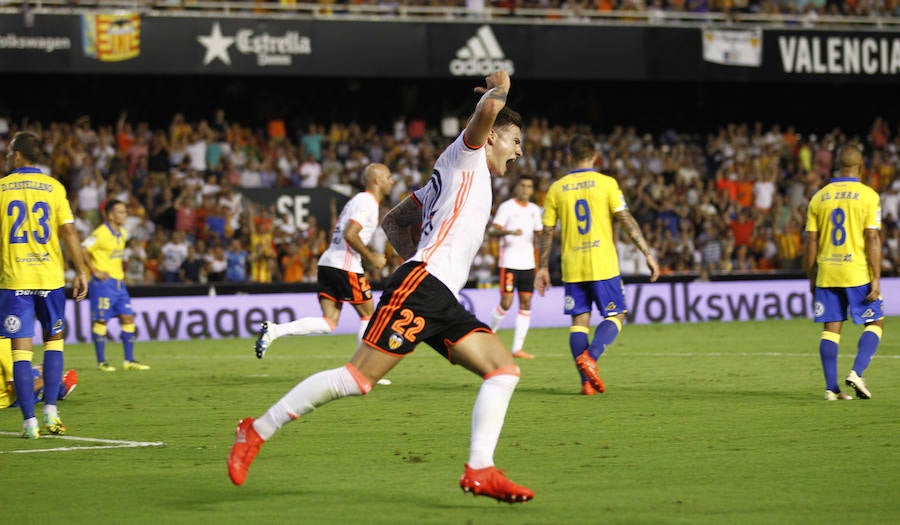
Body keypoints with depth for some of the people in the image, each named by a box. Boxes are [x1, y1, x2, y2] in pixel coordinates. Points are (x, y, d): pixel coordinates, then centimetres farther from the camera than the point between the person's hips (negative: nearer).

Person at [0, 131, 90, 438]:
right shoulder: (54, 187, 3)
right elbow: (68, 232, -2)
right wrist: (81, 271, 2)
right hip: (50, 276, 1)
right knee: (54, 339, 18)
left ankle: (30, 421, -6)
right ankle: (50, 411, 8)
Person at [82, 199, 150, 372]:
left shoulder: (122, 233, 12)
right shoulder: (101, 233, -14)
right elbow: (82, 250, -17)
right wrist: (94, 271, -16)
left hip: (118, 281, 8)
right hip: (103, 281, -8)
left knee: (128, 318, 4)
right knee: (101, 320, -4)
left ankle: (129, 360, 9)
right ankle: (101, 362, 2)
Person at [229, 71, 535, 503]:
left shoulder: (468, 177, 30)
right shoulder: (464, 154, 7)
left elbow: (394, 221, 32)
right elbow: (487, 110, -15)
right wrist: (497, 89, 6)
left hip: (443, 301, 10)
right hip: (420, 287, -10)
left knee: (504, 370, -3)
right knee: (358, 377, -15)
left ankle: (480, 470, -11)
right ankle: (257, 431, -7)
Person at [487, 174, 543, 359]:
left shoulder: (534, 210, 14)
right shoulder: (507, 207, -4)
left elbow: (539, 234, 23)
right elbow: (493, 231, -13)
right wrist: (510, 232, -31)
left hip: (528, 263, 6)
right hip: (509, 262, -6)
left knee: (526, 304, -1)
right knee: (506, 302, -9)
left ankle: (517, 348, 0)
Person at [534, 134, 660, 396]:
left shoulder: (557, 188, 5)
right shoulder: (606, 183, -2)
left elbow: (547, 231, 7)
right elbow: (626, 220, -7)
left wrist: (543, 268, 15)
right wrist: (647, 253, -4)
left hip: (572, 267, 3)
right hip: (603, 265, -3)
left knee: (579, 320, 7)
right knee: (615, 316, 6)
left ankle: (587, 380, -2)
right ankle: (590, 357, -18)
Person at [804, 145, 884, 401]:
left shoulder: (819, 197, 6)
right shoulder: (868, 196, -5)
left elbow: (811, 241, 5)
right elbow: (873, 238, -11)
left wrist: (812, 277, 13)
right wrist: (876, 279, -10)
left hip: (827, 274, 3)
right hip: (858, 273, -3)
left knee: (831, 329, 7)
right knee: (875, 323, 10)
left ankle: (831, 387, 2)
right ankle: (856, 373, -7)